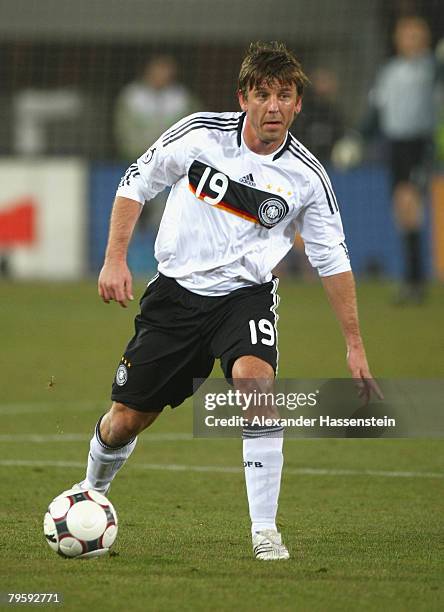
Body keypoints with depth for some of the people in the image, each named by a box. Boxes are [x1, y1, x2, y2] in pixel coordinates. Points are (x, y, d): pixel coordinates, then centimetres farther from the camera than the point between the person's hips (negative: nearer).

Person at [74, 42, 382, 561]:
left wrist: (355, 346, -2)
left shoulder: (307, 177, -10)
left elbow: (333, 261, 0)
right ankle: (90, 496, 39)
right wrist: (115, 259, -6)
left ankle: (265, 531, -25)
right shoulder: (200, 133, -11)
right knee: (126, 418, 5)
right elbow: (136, 182, 3)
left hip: (245, 294, -1)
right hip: (176, 289, 1)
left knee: (256, 381, -31)